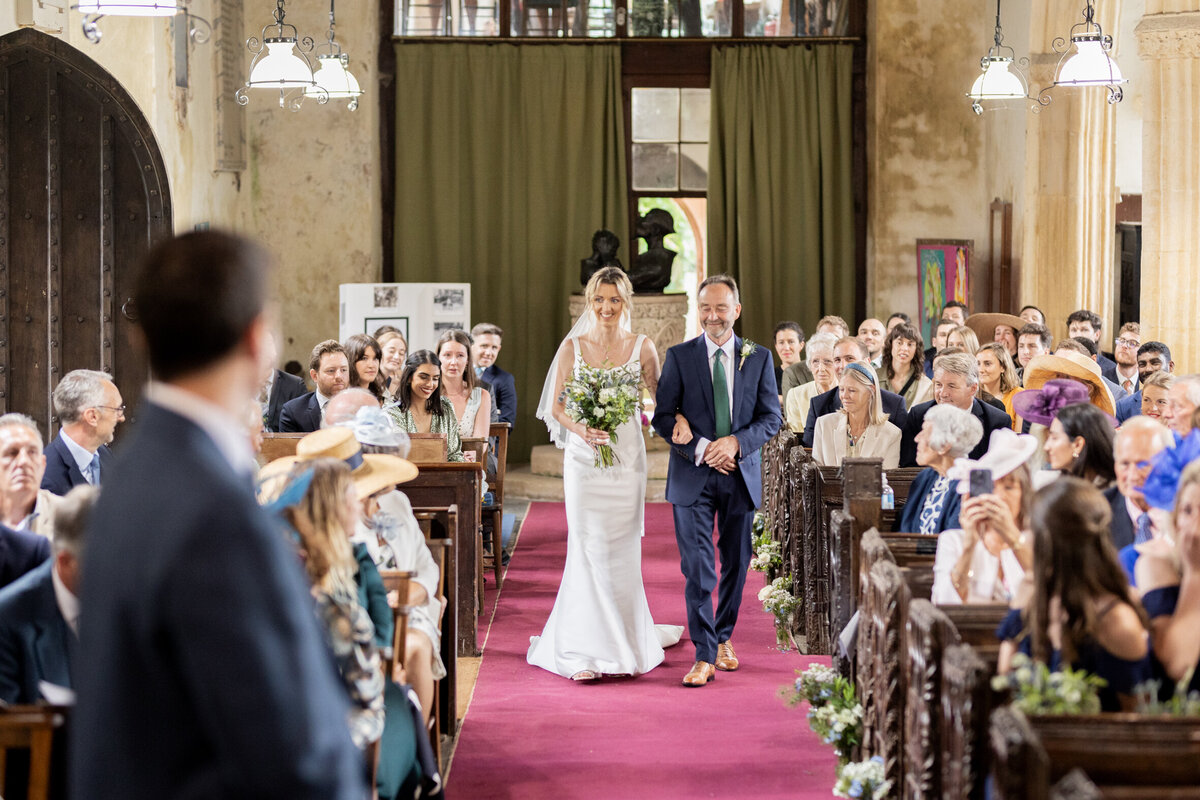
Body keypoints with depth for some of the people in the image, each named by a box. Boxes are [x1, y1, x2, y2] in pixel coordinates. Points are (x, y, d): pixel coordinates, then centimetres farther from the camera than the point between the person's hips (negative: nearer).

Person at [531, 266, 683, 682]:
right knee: (589, 550, -5)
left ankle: (624, 637, 25)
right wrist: (581, 429, -15)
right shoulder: (572, 347, 2)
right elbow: (555, 406, 3)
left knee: (622, 550, 7)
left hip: (626, 457, 1)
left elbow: (657, 403, 8)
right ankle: (587, 651, -2)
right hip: (583, 457, -1)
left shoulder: (642, 348, 3)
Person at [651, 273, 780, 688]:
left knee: (736, 563, 12)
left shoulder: (759, 359, 5)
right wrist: (700, 448, -15)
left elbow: (771, 417, 3)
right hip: (693, 477, -2)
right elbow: (663, 417, -2)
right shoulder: (679, 357, 1)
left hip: (741, 474, 2)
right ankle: (704, 656, -8)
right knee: (697, 567, -9)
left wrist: (735, 442, -15)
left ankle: (723, 638, 31)